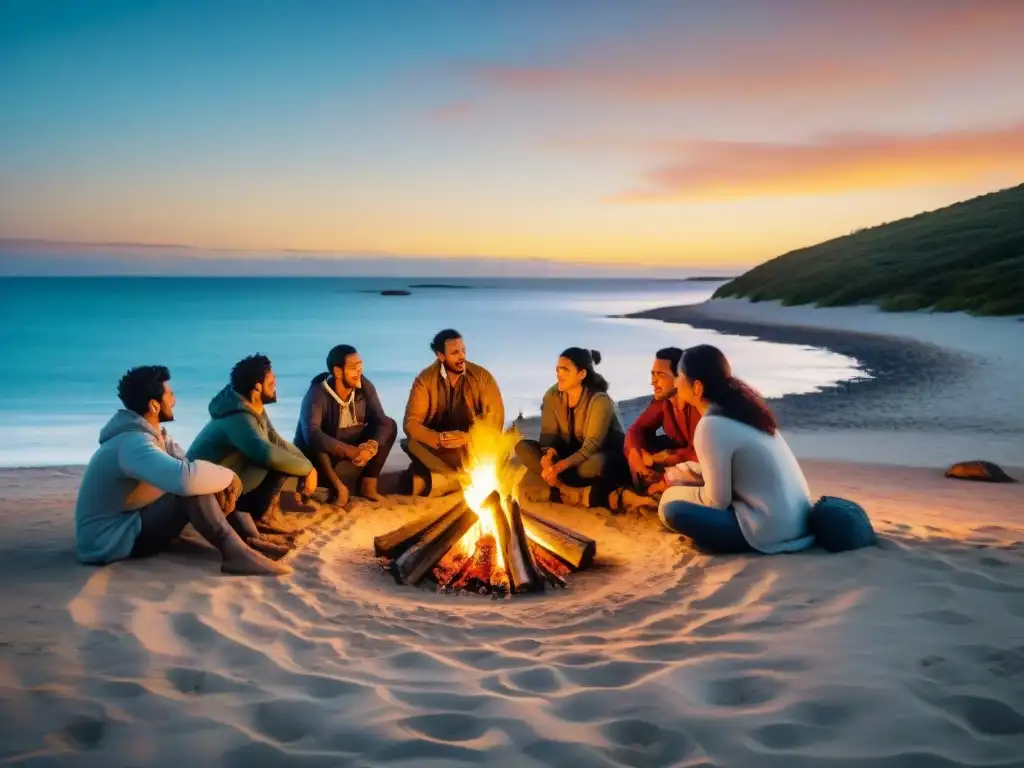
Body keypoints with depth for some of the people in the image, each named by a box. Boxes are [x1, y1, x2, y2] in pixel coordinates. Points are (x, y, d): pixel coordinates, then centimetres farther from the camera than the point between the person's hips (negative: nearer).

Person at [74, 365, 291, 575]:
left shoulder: (154, 432, 3)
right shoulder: (133, 443, -28)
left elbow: (187, 468, 2)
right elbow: (186, 477, -44)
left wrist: (221, 485, -19)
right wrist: (229, 476, -26)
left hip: (135, 520, 10)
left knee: (206, 481, 2)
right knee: (191, 486, -30)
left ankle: (252, 540, -6)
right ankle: (235, 552, -29)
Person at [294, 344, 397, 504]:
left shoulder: (364, 387, -10)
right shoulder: (317, 394, -25)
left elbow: (382, 422, -16)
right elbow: (312, 434, -40)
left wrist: (372, 446, -37)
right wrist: (348, 451, -49)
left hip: (354, 447, 5)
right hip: (323, 455, -5)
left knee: (390, 426, -15)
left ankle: (368, 485, -14)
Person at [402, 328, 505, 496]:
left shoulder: (482, 376, -7)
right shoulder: (425, 379, -8)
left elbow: (495, 418, -10)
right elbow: (411, 423, -12)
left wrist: (468, 437, -27)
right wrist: (439, 439, -31)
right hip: (436, 448, 1)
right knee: (412, 444, -29)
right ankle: (464, 477, -20)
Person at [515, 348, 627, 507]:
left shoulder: (599, 400, -21)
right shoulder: (552, 396, -6)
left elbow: (592, 446, -28)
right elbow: (548, 435, -8)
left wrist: (559, 467, -40)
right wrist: (549, 455, -31)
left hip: (607, 459, -6)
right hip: (571, 455, 7)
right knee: (523, 447, -18)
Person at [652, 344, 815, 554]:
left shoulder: (711, 427, -19)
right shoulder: (739, 404, 7)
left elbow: (717, 501, -13)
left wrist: (676, 482, 3)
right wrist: (676, 473, 16)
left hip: (771, 531, -9)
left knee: (671, 505, -7)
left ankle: (751, 543, 1)